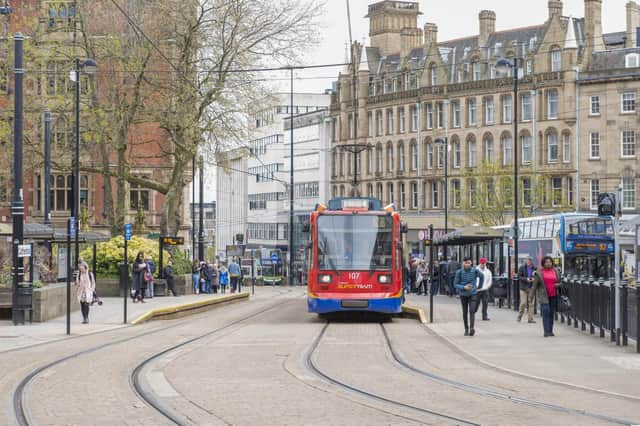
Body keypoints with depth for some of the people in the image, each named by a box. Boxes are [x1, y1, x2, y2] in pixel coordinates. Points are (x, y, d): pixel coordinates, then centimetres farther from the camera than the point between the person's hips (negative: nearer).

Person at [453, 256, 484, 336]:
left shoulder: (475, 271, -5)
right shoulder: (459, 272, -8)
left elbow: (481, 276, 16)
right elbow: (455, 284, -6)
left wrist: (479, 286, 16)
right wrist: (464, 287, -20)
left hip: (473, 294, -1)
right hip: (463, 295, 1)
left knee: (472, 311, -14)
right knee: (465, 312, 9)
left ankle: (472, 328, -23)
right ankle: (466, 329, 20)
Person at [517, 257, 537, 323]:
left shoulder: (534, 268, 6)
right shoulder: (522, 268, 2)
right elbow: (519, 277, -2)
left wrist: (534, 279, -8)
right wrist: (526, 279, -16)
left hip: (531, 288, 2)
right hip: (523, 288, -2)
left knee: (531, 303, 0)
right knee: (523, 303, -7)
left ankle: (530, 319, 4)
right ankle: (519, 317, 12)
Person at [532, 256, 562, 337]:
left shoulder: (555, 271, 10)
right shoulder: (539, 273, 0)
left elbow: (559, 282, 19)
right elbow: (535, 285, 2)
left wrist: (557, 285, -4)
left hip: (553, 296, 4)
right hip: (544, 296, -4)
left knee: (551, 313, 7)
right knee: (546, 312, -13)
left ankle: (550, 331, 14)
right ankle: (546, 331, -15)